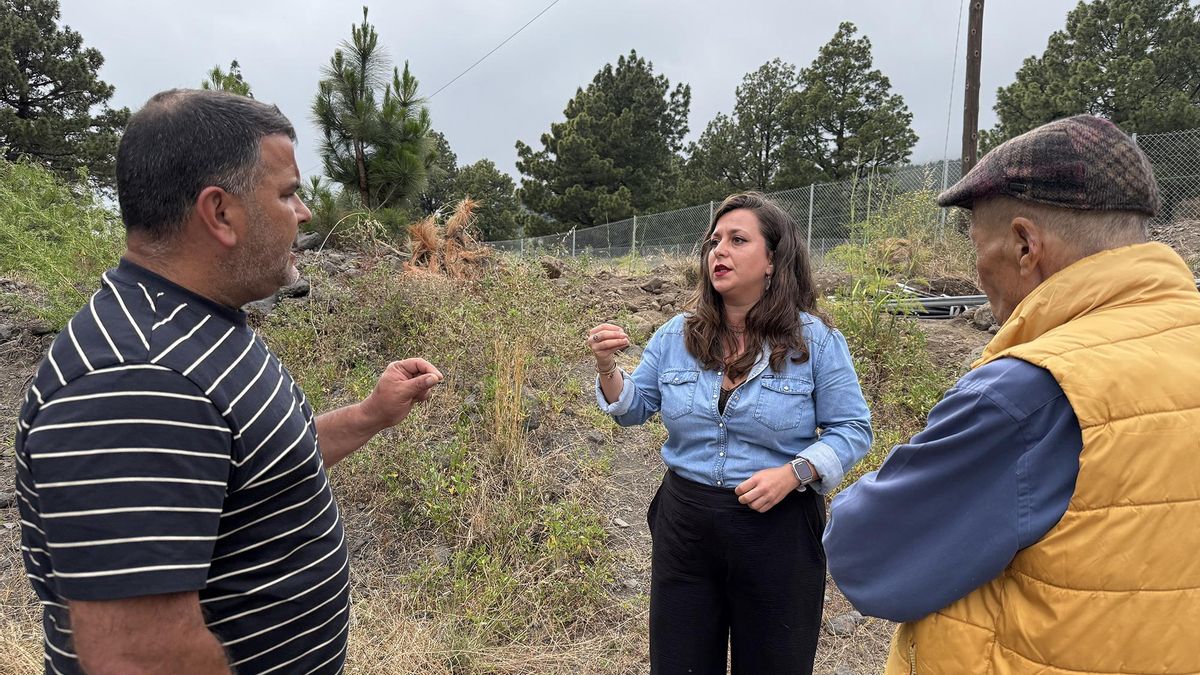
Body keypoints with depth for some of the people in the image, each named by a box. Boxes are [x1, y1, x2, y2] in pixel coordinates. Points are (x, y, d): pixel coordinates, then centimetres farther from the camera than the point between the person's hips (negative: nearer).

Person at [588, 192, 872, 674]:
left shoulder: (815, 339, -8)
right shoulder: (677, 335, 1)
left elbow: (852, 430, -4)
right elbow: (635, 409, 9)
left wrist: (793, 473, -20)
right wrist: (607, 368, -11)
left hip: (779, 528, -2)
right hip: (684, 525, 3)